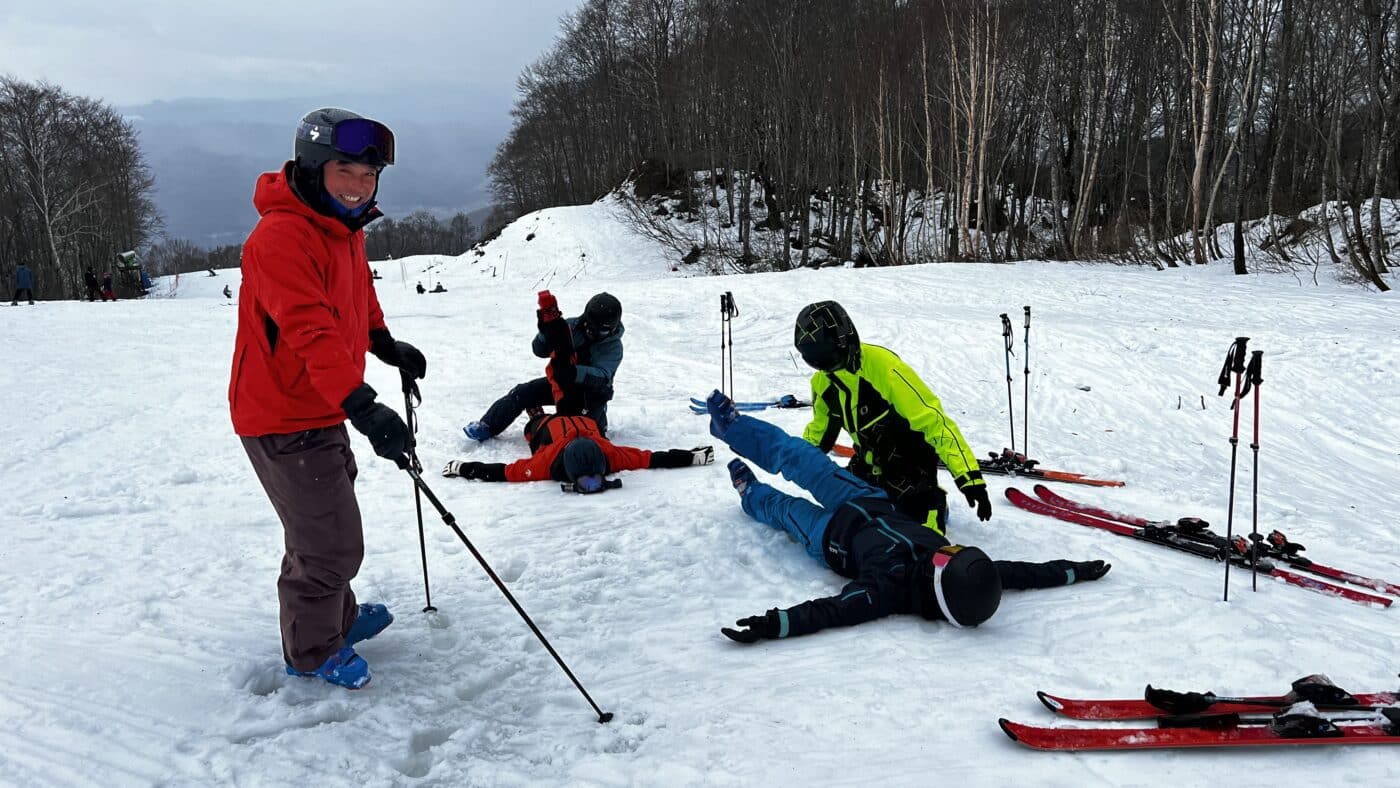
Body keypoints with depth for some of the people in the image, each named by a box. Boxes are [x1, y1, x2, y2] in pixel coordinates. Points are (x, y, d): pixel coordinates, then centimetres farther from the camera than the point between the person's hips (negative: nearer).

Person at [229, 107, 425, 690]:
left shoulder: (345, 230, 6)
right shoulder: (281, 237, -25)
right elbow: (310, 333, -38)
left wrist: (386, 346, 26)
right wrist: (362, 406, -46)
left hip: (323, 412, 10)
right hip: (283, 422, -10)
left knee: (328, 527, 25)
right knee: (332, 543, -1)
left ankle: (338, 617, 46)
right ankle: (312, 651, 21)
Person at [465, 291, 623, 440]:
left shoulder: (613, 347, -21)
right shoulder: (573, 326, -12)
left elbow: (601, 377, -38)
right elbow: (539, 350, -10)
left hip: (590, 391, -3)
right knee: (523, 392, -11)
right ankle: (487, 426, -2)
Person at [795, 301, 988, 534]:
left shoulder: (883, 368, -31)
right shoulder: (823, 381, -7)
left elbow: (934, 420, -33)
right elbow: (821, 427, 16)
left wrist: (971, 478, -38)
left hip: (910, 461, -7)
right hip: (869, 465, 7)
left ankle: (935, 503, 14)